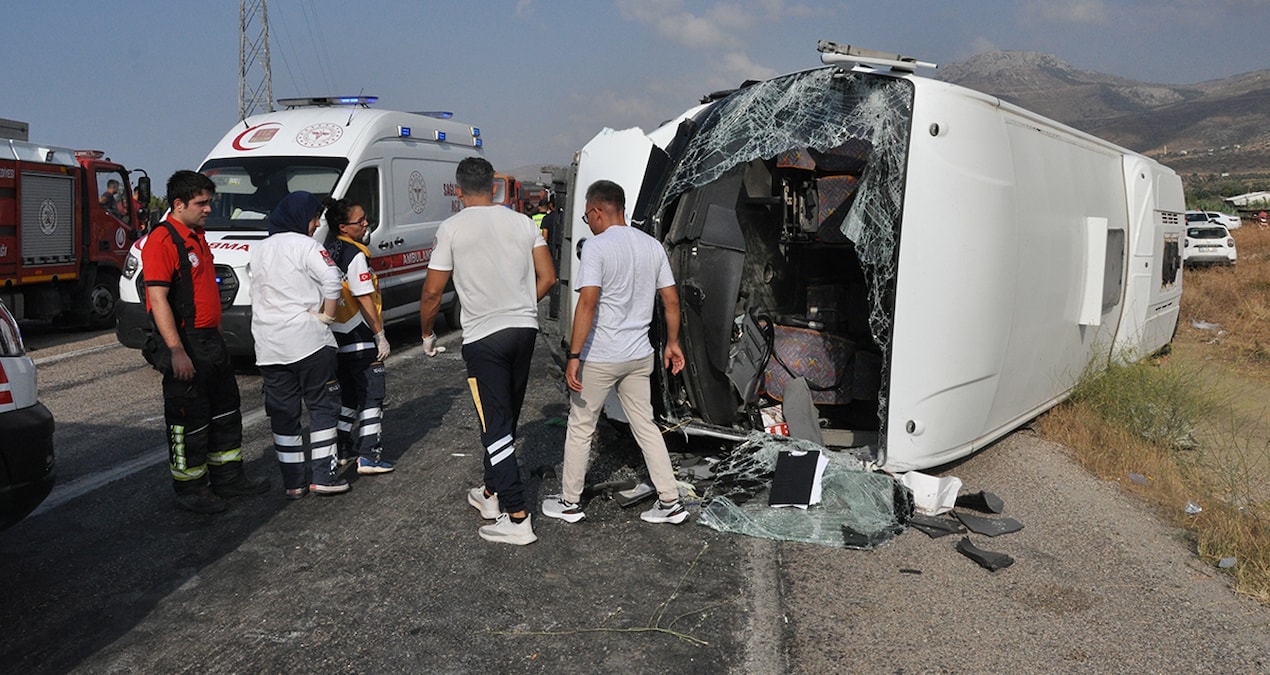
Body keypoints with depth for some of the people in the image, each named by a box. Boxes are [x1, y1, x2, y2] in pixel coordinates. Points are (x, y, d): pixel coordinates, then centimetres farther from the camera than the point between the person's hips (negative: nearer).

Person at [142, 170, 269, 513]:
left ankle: (228, 477, 29)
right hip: (185, 346, -10)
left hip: (211, 341, 10)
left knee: (226, 411, 17)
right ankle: (189, 488, 15)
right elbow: (157, 299, -22)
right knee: (189, 419, 1)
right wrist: (176, 351, -26)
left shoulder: (197, 237, 14)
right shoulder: (162, 241, -16)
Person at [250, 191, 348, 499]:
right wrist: (327, 315, -10)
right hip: (308, 340, -6)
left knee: (283, 413, 10)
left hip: (268, 346, 6)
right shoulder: (305, 245, -8)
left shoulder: (259, 250, 16)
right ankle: (323, 475, 3)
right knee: (323, 406, 5)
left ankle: (293, 482, 13)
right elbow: (332, 280, -22)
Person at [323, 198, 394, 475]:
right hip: (359, 336, -8)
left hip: (336, 334, 9)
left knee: (349, 392, 19)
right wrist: (380, 335, -13)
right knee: (372, 393, -2)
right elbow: (364, 299, -17)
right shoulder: (355, 255, -16)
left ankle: (342, 450, 24)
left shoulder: (329, 250, 9)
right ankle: (369, 455, -3)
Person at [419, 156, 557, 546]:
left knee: (495, 426, -3)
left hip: (483, 337, -5)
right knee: (506, 420, 18)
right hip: (525, 329, 5)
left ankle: (517, 519, -5)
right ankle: (492, 494, 34)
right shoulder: (523, 222, 6)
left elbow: (432, 292, -5)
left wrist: (427, 334, 11)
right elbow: (548, 278, 4)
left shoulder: (452, 228, -6)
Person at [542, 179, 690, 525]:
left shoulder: (597, 247, -14)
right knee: (646, 426, 14)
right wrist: (672, 343, 19)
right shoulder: (652, 246, 6)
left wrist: (573, 357, -21)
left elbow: (587, 303, -22)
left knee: (580, 428, 10)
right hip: (640, 356, 6)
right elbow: (671, 301, 9)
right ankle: (670, 502, 15)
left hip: (599, 357, -6)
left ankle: (569, 502, 22)